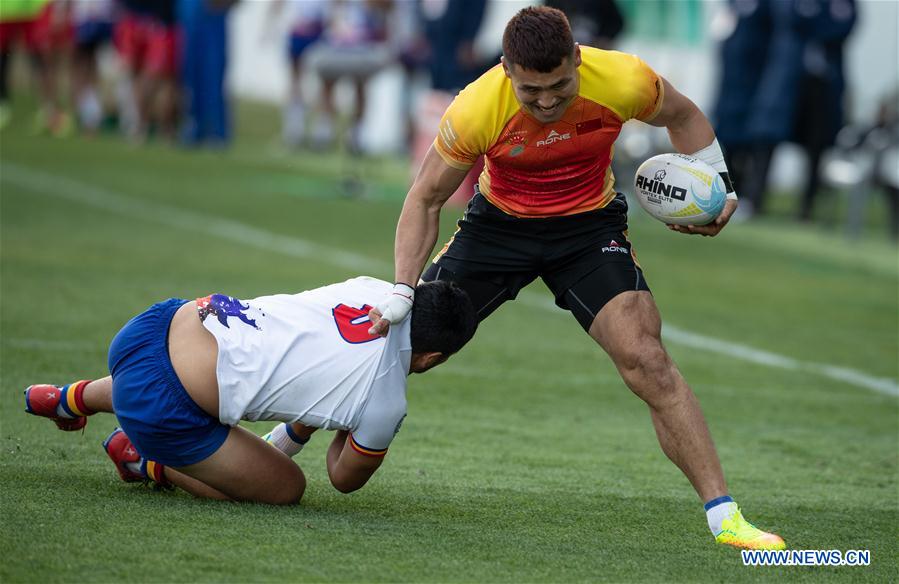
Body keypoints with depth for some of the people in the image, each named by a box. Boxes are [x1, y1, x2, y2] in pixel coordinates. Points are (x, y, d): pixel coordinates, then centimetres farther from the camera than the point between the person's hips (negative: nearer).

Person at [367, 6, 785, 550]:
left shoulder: (623, 82, -26)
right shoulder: (476, 109, -27)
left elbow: (683, 117, 0)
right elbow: (426, 199, -12)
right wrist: (402, 292, -21)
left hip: (590, 225, -1)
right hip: (499, 223, 1)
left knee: (645, 357, -21)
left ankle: (724, 515, -18)